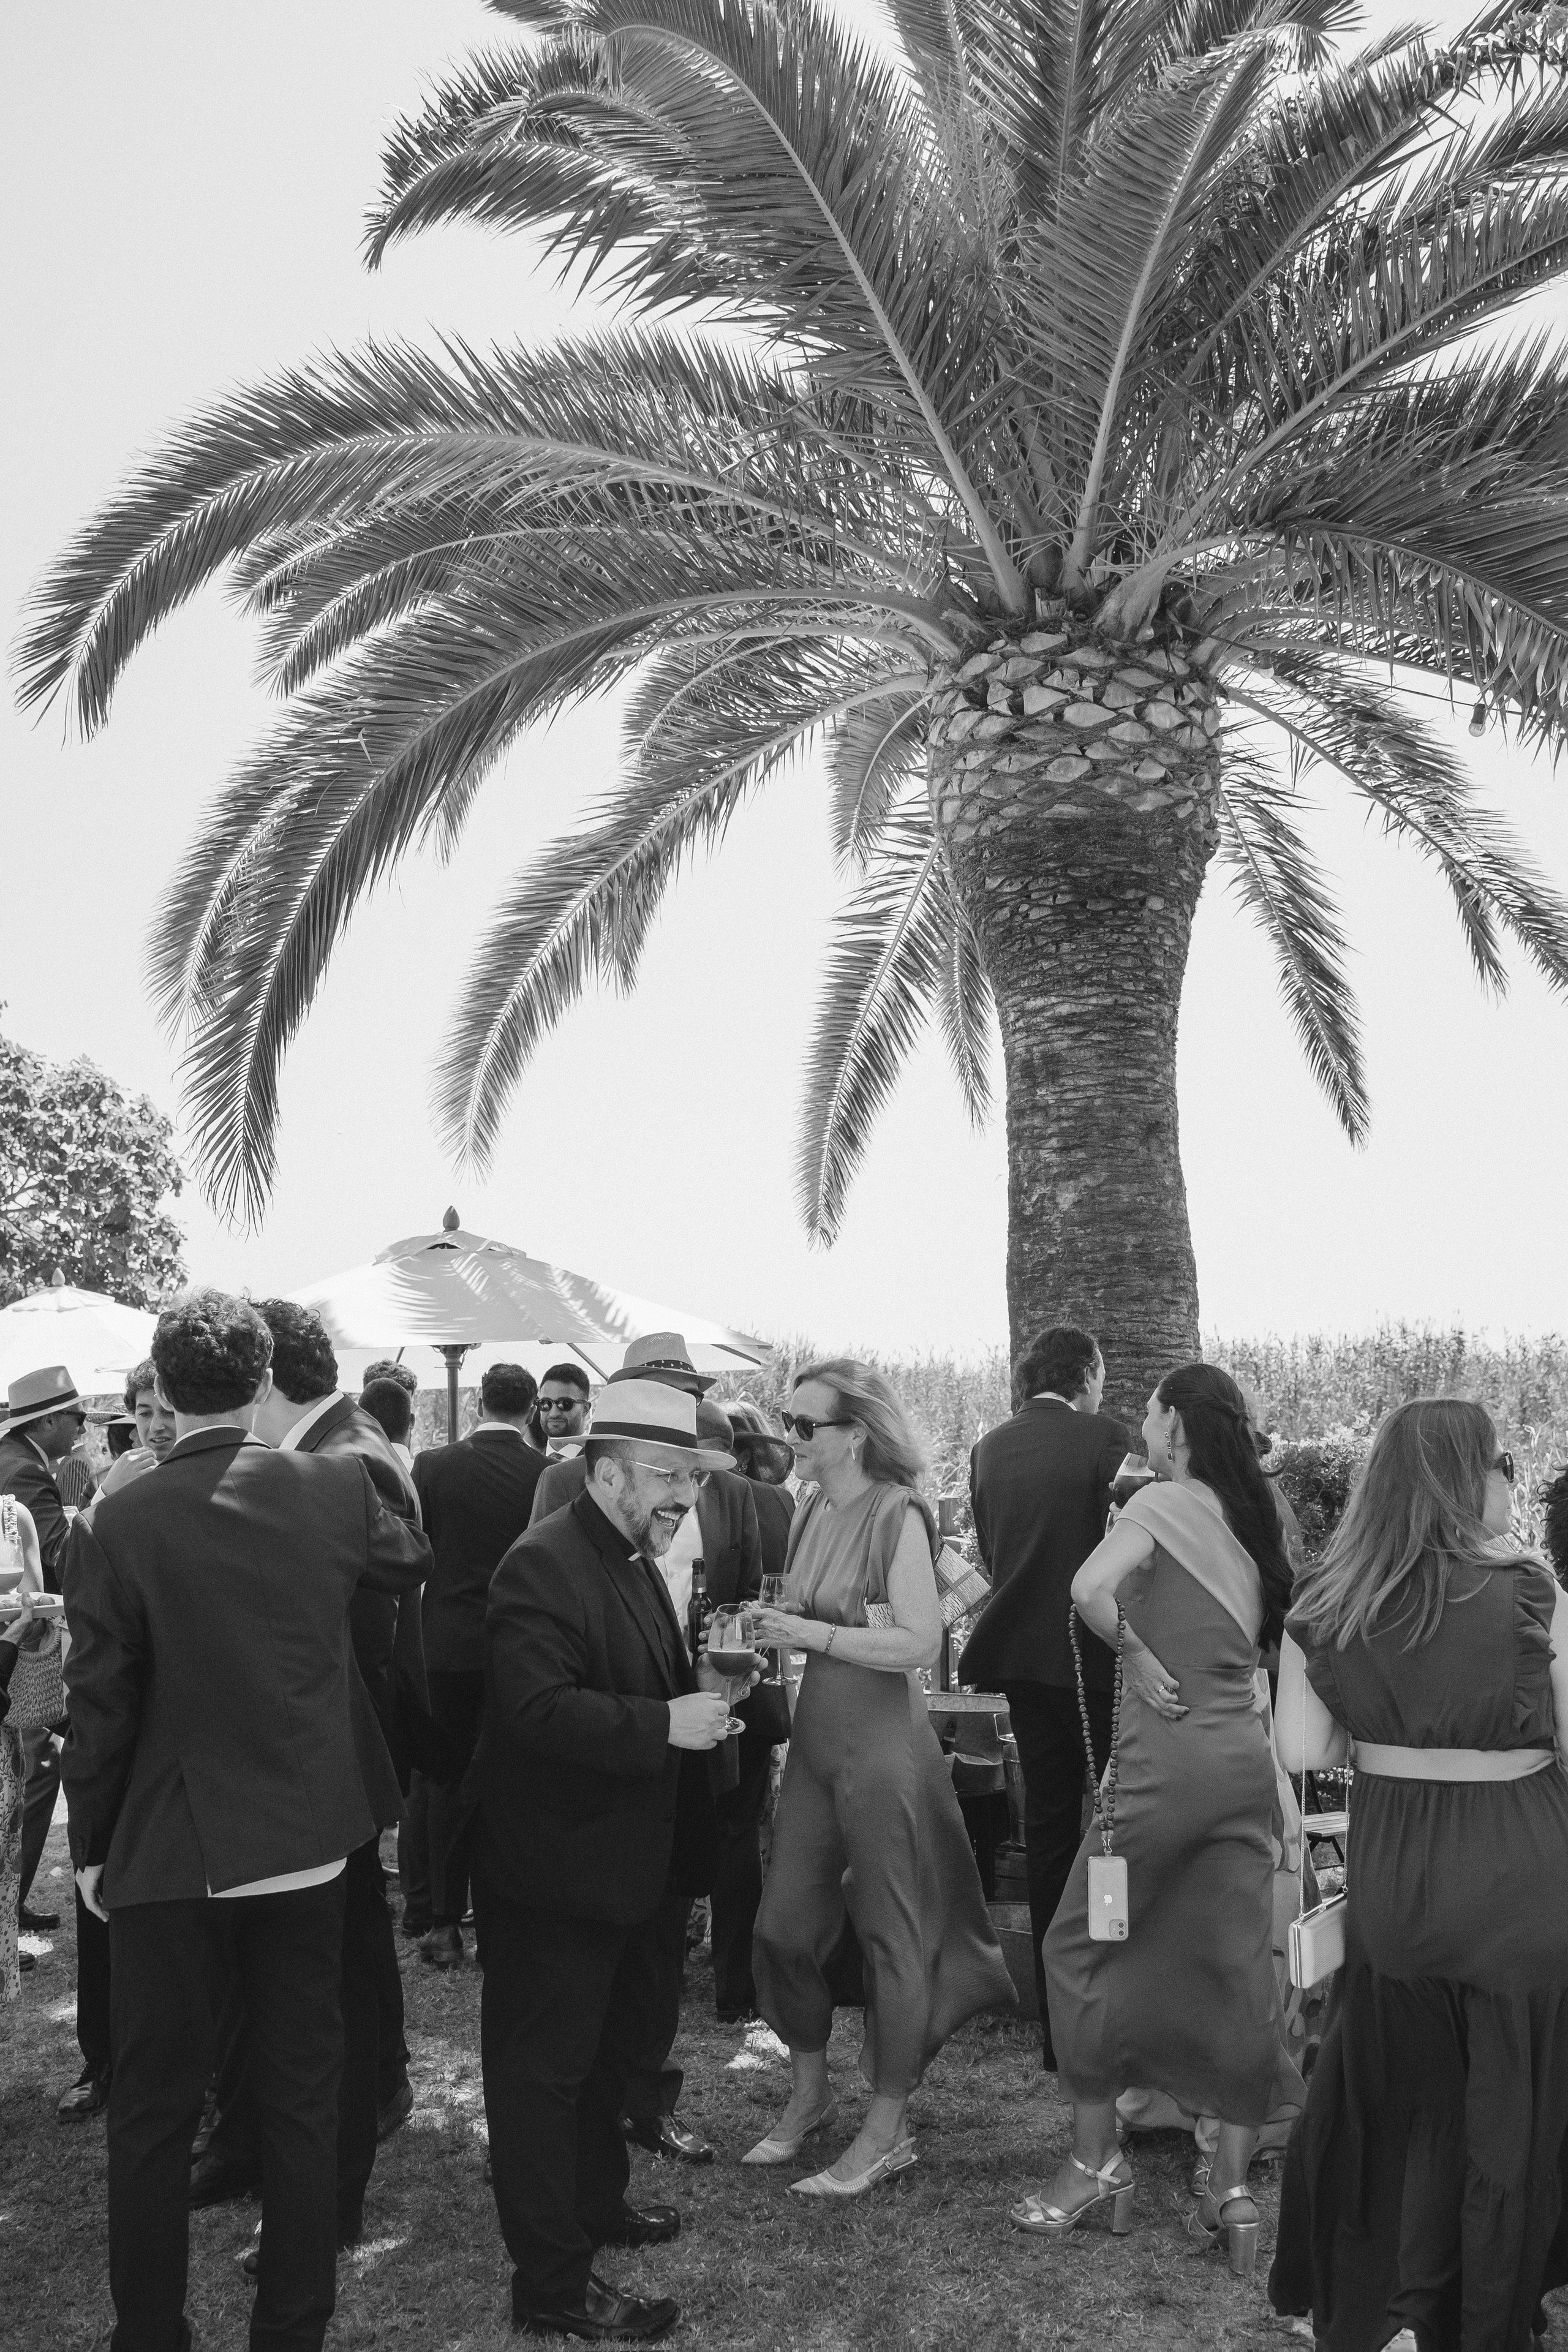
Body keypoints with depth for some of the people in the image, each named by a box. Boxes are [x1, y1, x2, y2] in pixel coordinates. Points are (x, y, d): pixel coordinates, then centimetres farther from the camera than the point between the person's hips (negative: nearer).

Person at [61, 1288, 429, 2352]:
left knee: (153, 2109, 15)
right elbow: (412, 1561, 13)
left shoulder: (121, 1524, -15)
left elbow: (100, 1705, -9)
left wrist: (92, 1849, 4)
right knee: (303, 2098, 15)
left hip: (169, 1856, -2)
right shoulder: (337, 1488, -8)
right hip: (308, 1844, 2)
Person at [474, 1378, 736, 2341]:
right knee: (544, 2070, 4)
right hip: (554, 1873, -10)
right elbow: (540, 1709, -32)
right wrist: (666, 1723, -31)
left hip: (623, 1864, 10)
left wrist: (699, 1683, 2)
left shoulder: (637, 1562, 9)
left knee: (609, 2049, 26)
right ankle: (553, 2285, 16)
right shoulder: (544, 1566, -23)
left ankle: (597, 2203, 45)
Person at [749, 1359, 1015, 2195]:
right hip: (816, 1735, 7)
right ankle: (809, 2095, 33)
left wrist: (811, 1632, -20)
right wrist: (771, 1628, -4)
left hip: (882, 1742, -7)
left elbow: (919, 1641, -21)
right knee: (785, 1923, 12)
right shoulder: (812, 1511, 6)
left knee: (890, 1934, 6)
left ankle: (887, 2132, 21)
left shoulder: (897, 1514, -15)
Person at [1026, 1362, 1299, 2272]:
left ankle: (1097, 2160, 16)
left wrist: (1137, 1654, -11)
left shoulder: (1163, 1501, -11)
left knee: (1080, 1946, 9)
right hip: (1245, 1755, 7)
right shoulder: (1253, 1513, 10)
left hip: (1168, 1753, -7)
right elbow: (1260, 1633, 14)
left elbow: (1090, 1590, -26)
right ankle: (1233, 2186, 16)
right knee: (1238, 1968, 10)